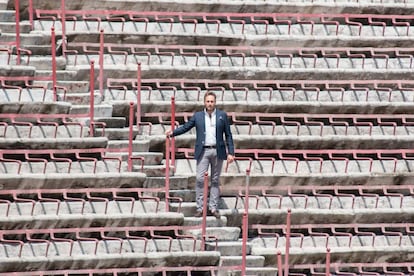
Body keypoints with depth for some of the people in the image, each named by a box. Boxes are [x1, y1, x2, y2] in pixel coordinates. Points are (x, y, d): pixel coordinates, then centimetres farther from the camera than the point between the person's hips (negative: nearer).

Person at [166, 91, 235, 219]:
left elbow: (228, 135, 5)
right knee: (200, 179, -7)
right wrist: (172, 132, -7)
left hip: (218, 151, 0)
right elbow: (185, 127, 10)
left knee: (215, 180, 6)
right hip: (203, 151, 0)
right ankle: (200, 208, -3)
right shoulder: (197, 116, 6)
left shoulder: (222, 115, 5)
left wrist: (230, 153, -1)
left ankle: (213, 207, 10)